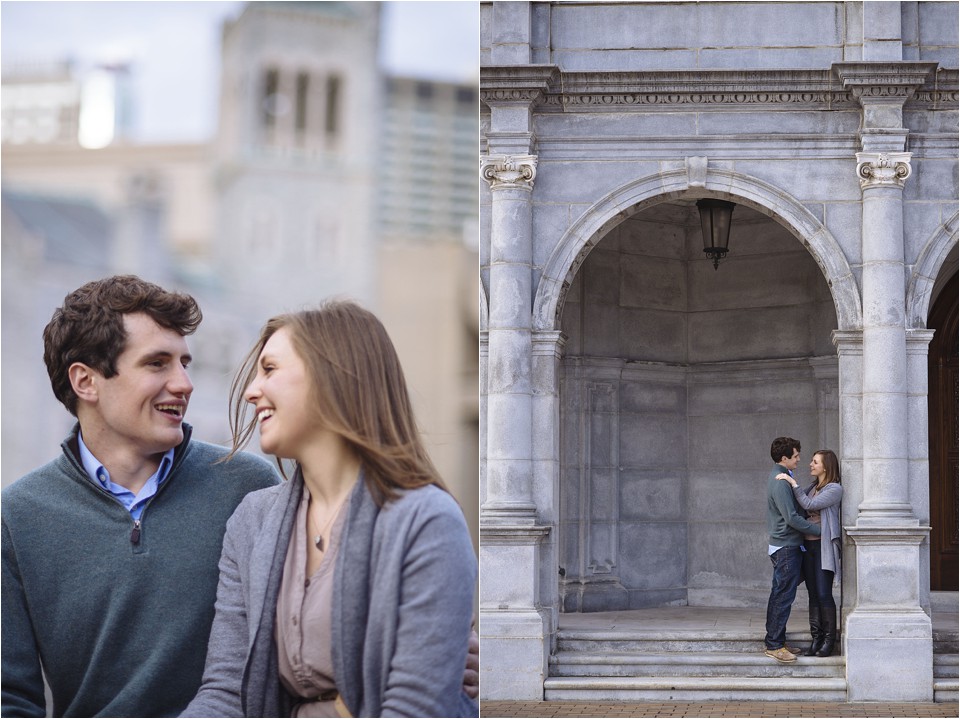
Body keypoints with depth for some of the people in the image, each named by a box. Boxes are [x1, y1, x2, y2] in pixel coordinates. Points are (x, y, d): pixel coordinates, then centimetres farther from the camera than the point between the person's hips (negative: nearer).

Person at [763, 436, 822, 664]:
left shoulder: (778, 477, 14)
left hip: (780, 545, 11)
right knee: (784, 596, -7)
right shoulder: (780, 482, -19)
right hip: (786, 547, -11)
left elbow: (797, 501, 18)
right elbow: (791, 518, -22)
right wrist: (819, 531, -15)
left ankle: (773, 641, 20)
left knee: (779, 594, 14)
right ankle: (774, 645, -5)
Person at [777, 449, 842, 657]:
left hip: (823, 546, -7)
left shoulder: (835, 489, -7)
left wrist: (793, 483, -16)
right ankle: (816, 638, 9)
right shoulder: (813, 488, 16)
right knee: (813, 594, 6)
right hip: (808, 546, 7)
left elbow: (808, 504, -16)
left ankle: (829, 639, 1)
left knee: (824, 594, -8)